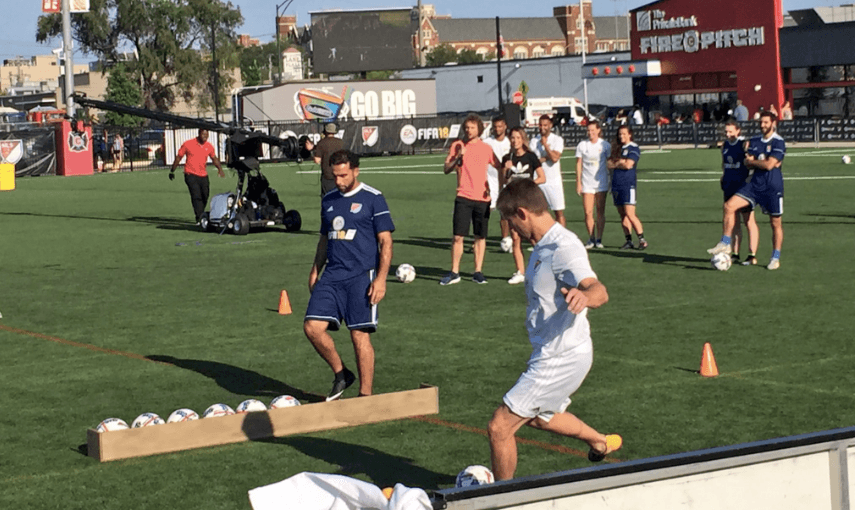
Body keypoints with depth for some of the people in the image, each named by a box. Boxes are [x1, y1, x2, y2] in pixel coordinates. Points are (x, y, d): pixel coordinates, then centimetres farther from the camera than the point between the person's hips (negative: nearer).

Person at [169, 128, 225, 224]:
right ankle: (199, 218, -23)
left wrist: (220, 168, -3)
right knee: (196, 197, -18)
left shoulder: (209, 146, 5)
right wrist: (172, 170, 9)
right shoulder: (188, 144, -5)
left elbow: (214, 159, 16)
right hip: (191, 175, -4)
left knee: (205, 198, 7)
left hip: (203, 176, 4)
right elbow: (179, 157, 5)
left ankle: (201, 217, 26)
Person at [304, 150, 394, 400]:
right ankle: (341, 374, 12)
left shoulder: (373, 199, -3)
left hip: (361, 276, -5)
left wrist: (381, 278, -13)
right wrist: (316, 269, 14)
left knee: (360, 335, -5)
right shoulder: (328, 200, 14)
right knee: (312, 326, -8)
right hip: (331, 276, 5)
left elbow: (385, 241, -5)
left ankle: (366, 395, 7)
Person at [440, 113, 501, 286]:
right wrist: (458, 157, -16)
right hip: (464, 197, -1)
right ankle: (454, 273, 3)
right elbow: (446, 169, 0)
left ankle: (478, 272, 12)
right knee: (458, 236, -6)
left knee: (481, 236, 5)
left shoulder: (486, 148, 7)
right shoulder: (457, 146, 3)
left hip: (483, 198, 1)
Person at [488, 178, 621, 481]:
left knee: (499, 428, -10)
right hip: (553, 354, 11)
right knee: (539, 417, 34)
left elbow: (599, 291, -40)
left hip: (560, 359, -11)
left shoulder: (563, 248, -24)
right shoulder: (544, 246, 7)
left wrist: (584, 295, -59)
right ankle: (602, 443, 53)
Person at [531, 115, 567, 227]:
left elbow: (555, 158, -17)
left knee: (559, 212, -2)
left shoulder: (558, 140, -3)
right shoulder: (535, 141, 8)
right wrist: (545, 159, -9)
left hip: (554, 181, -3)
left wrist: (545, 145, -12)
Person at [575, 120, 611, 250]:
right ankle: (591, 239, 7)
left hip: (601, 183, 0)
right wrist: (578, 182, 1)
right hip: (587, 184, 0)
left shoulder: (605, 145, 2)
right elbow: (579, 164, 6)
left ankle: (599, 239, 7)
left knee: (600, 212, 0)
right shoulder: (582, 145, 4)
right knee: (587, 212, -5)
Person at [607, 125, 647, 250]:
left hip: (628, 184, -7)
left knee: (630, 214, -14)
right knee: (622, 215, 6)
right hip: (616, 185, 7)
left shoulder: (634, 148, -3)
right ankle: (628, 241, 9)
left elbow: (628, 165, -14)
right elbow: (608, 163, 8)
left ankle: (642, 240, -8)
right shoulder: (616, 148, 17)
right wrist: (620, 161, -7)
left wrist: (616, 164, 1)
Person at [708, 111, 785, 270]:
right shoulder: (754, 141, 10)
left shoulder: (778, 142, -9)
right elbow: (748, 164, 3)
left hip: (773, 188, -5)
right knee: (729, 205, -11)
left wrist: (752, 161, -4)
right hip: (755, 184, 5)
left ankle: (775, 258, 16)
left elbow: (769, 165, -18)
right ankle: (725, 244, -7)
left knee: (775, 223, 3)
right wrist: (763, 162, -13)